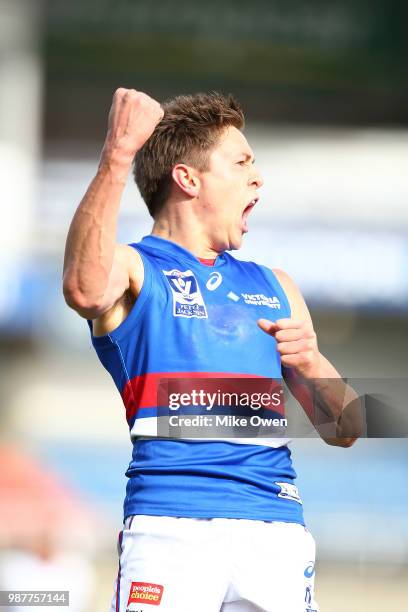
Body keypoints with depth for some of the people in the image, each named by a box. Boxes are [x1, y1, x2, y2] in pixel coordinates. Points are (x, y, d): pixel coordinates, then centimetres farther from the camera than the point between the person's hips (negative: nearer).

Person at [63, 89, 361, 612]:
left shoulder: (274, 287, 26)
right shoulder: (134, 269, 9)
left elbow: (343, 431, 25)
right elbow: (85, 290, -19)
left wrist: (310, 363, 2)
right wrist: (117, 155, -27)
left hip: (277, 528, 5)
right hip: (170, 526, -5)